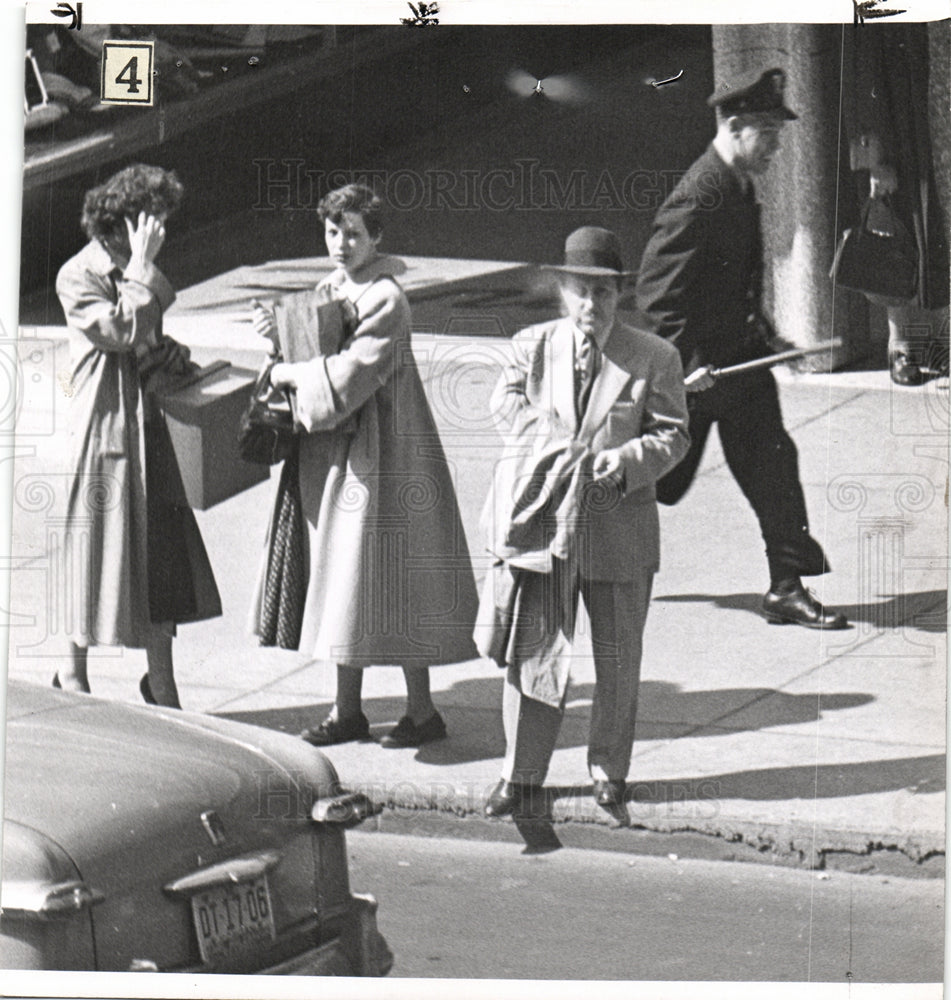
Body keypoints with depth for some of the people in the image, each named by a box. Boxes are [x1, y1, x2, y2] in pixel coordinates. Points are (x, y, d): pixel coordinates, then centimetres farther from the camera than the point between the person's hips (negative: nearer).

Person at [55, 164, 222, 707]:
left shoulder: (140, 270, 14)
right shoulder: (77, 276, -10)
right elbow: (123, 330, -23)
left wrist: (177, 359, 3)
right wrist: (140, 265, -18)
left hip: (146, 420, 7)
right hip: (104, 426, -7)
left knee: (163, 549, 4)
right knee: (103, 542, 0)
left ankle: (161, 681, 11)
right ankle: (74, 672, 17)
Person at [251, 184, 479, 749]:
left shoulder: (385, 300, -15)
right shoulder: (330, 291, 11)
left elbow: (347, 377, -23)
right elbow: (319, 357, 15)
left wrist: (289, 374, -11)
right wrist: (280, 332, -3)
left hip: (381, 453, -9)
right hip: (334, 457, 9)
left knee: (387, 582, -4)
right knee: (345, 580, 12)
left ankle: (422, 711, 6)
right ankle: (348, 710, 20)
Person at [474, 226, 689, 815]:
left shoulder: (654, 358, 0)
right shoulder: (532, 347, 6)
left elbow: (673, 435, 0)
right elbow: (508, 404, 2)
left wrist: (626, 460, -19)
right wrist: (564, 448, -13)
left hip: (619, 528, -1)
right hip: (540, 519, 1)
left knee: (618, 660, 10)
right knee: (533, 652, 2)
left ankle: (610, 771, 26)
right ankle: (523, 774, 12)